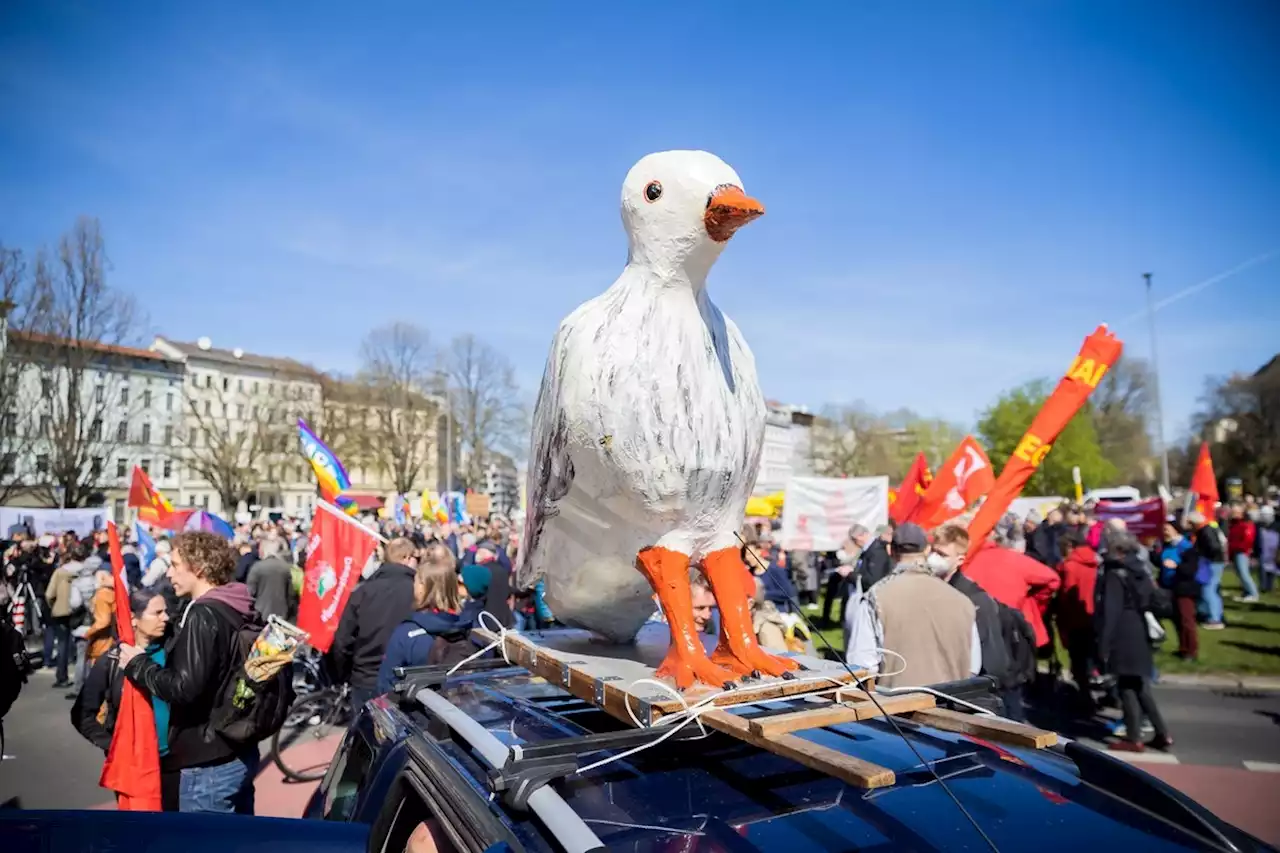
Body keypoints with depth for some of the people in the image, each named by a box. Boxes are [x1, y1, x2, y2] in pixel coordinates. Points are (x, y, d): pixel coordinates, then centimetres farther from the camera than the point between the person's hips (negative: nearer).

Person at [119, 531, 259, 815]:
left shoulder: (203, 615, -19)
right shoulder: (237, 610, 8)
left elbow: (184, 687, -24)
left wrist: (138, 664, -10)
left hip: (210, 763, -9)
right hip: (240, 754, 9)